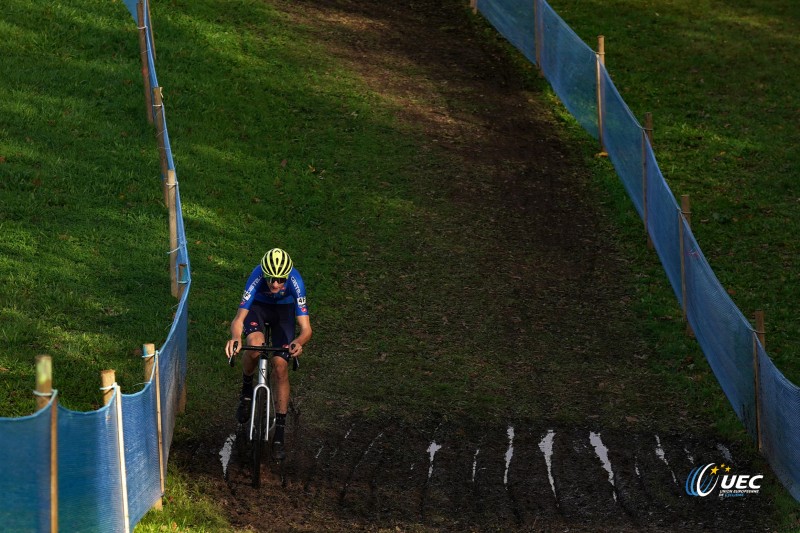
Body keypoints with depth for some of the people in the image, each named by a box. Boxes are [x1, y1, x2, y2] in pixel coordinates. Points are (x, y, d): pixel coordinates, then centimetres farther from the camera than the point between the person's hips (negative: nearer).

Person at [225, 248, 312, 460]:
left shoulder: (295, 281, -35)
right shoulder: (257, 277, -37)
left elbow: (306, 328, -36)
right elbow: (238, 319, -37)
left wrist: (299, 342, -59)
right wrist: (235, 337, -60)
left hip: (284, 309, 1)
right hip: (258, 307, 0)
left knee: (280, 367, -10)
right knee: (255, 345, -32)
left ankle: (279, 433, 1)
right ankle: (247, 391, -2)